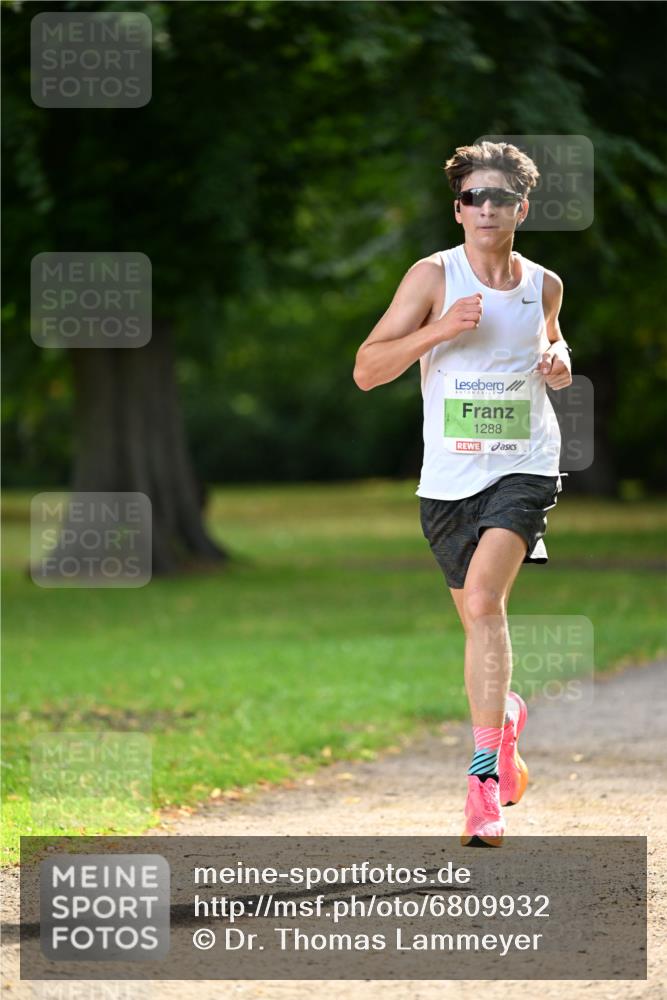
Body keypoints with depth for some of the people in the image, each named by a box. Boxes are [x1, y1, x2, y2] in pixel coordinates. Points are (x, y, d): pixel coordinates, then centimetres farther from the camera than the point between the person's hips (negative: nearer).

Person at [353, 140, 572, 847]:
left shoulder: (544, 284, 5)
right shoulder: (434, 276, -4)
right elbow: (366, 369, -8)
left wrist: (558, 360, 3)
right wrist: (440, 329, -21)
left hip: (523, 469, -1)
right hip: (450, 477, 1)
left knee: (483, 600, -22)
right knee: (478, 621, 12)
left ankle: (486, 777, -22)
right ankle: (504, 716, 45)